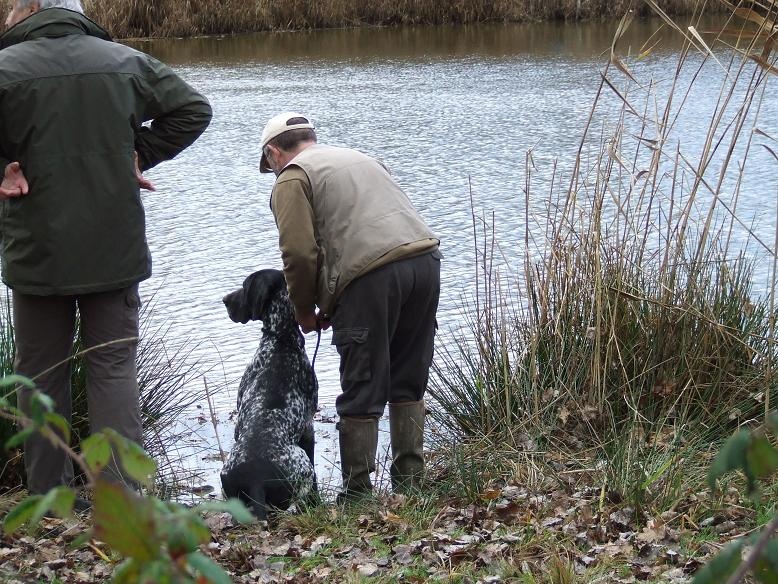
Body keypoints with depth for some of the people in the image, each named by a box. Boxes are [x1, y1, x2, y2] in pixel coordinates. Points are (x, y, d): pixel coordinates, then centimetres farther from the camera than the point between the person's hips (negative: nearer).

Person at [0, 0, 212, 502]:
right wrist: (140, 156, 7)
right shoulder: (126, 61, 3)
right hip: (115, 252, 2)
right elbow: (193, 109, 9)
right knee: (114, 368, 7)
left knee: (41, 373, 10)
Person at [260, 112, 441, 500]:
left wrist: (305, 312, 12)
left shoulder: (292, 178, 8)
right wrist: (332, 303, 27)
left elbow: (300, 254, -4)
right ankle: (409, 486, 20)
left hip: (372, 275, -7)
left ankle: (357, 496, 6)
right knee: (408, 386, 17)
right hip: (425, 260, 7)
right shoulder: (358, 158, 32)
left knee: (361, 395, 1)